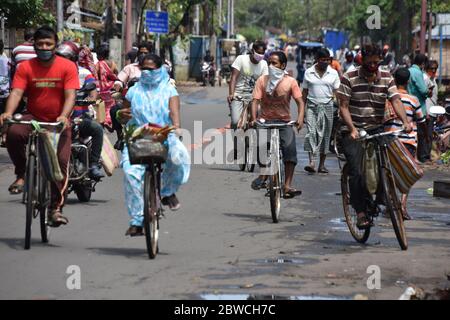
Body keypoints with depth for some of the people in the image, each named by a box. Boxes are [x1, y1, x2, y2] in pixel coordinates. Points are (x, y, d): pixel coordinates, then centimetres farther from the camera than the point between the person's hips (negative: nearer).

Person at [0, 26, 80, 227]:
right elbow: (16, 92, -13)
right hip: (33, 118, 1)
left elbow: (70, 95, -15)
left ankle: (55, 208, -7)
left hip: (59, 122, -1)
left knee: (61, 161, -17)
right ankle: (21, 174, -9)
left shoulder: (67, 67, -7)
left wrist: (64, 116, -34)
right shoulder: (25, 67, -3)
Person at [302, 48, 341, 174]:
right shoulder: (309, 73, 5)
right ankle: (312, 162, -23)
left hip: (327, 107, 1)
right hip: (312, 106, -1)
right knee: (311, 133, -14)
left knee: (324, 135, 4)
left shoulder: (333, 73, 6)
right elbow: (305, 92, 9)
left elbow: (337, 92, 7)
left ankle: (322, 164, 11)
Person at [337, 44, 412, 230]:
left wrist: (405, 121, -23)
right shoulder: (349, 79, -4)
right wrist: (352, 129, -22)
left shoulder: (386, 78, 6)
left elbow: (395, 101, -5)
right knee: (357, 171, -17)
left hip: (377, 130, 4)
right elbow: (343, 106, -8)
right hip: (353, 132, -4)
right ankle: (360, 212, -11)